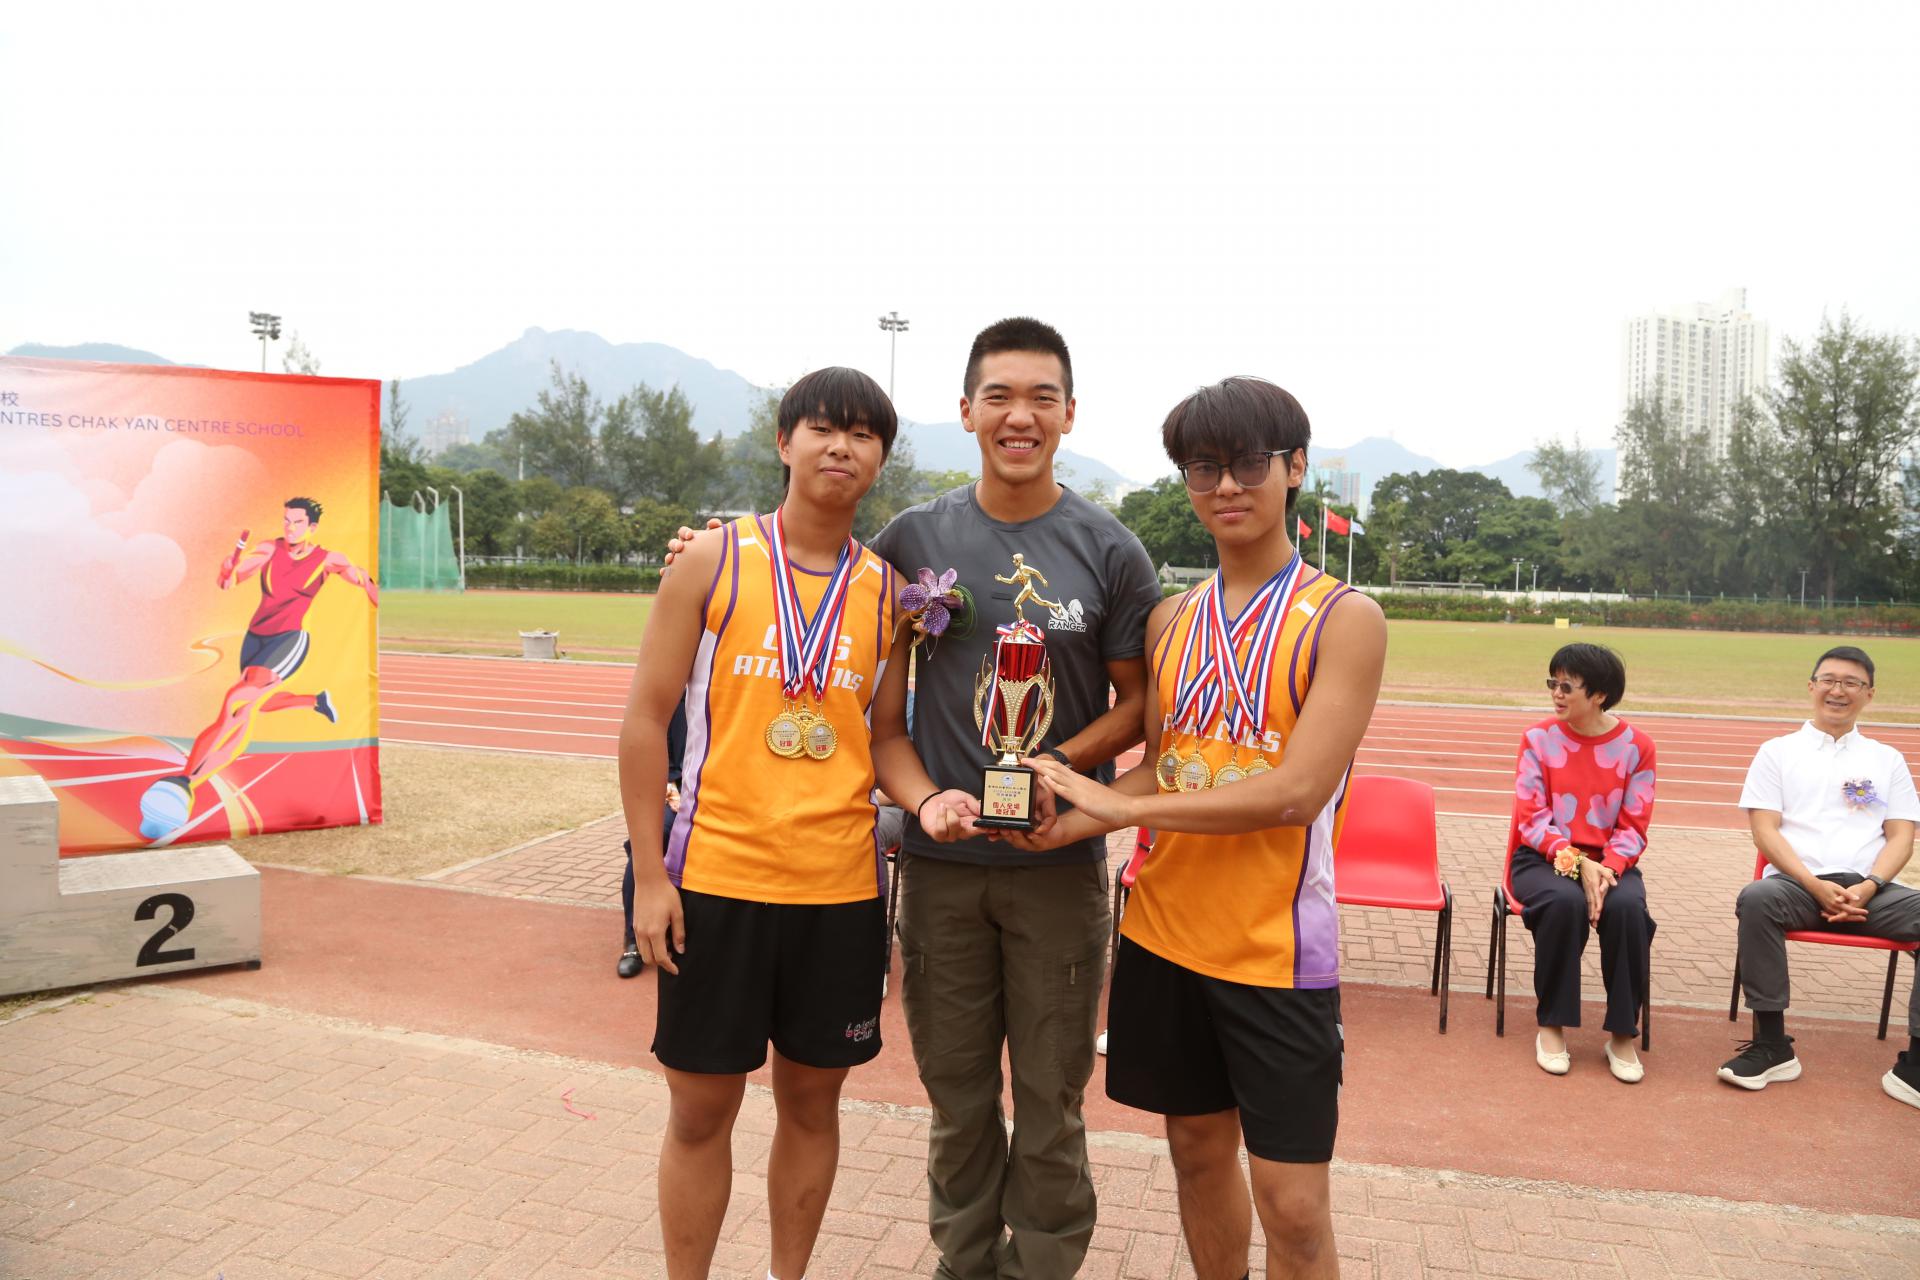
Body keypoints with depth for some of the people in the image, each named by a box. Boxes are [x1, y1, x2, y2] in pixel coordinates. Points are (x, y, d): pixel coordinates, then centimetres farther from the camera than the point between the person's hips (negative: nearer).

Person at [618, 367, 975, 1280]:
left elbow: (886, 733, 10)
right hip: (717, 876, -2)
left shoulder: (885, 590, 5)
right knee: (701, 1107, 10)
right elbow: (646, 718, -3)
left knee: (812, 1098, 16)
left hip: (842, 884, 3)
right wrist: (650, 874, -7)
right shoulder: (713, 563, -3)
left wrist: (925, 798, -12)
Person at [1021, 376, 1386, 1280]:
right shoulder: (1172, 620, 8)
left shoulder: (1343, 619, -8)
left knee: (1291, 1203, 2)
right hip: (1165, 929, 5)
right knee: (1198, 1151, 18)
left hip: (1276, 945, -4)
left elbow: (1296, 792, -18)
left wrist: (1120, 804, -17)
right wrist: (1069, 823, -10)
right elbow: (1160, 770, 9)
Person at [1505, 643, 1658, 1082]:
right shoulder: (1538, 738, -3)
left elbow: (1633, 829, -3)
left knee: (1627, 907, -32)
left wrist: (1607, 869, -21)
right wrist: (1576, 863, -21)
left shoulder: (1636, 746, -2)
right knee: (1564, 902, -35)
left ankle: (1622, 1034, -14)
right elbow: (1532, 820, -7)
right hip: (1544, 858, -1)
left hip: (1610, 862, 1)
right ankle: (1552, 1026, -17)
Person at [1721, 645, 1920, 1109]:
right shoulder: (1778, 752, 12)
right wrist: (1815, 885, -12)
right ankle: (1772, 1045, -26)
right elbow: (1765, 831, 2)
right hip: (1799, 884, -2)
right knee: (1756, 899, -36)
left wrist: (1868, 887, -10)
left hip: (1869, 889, 2)